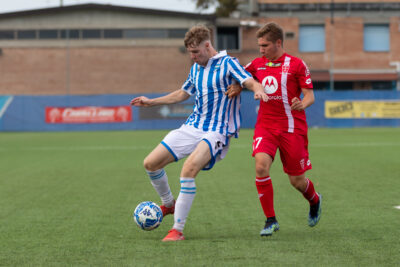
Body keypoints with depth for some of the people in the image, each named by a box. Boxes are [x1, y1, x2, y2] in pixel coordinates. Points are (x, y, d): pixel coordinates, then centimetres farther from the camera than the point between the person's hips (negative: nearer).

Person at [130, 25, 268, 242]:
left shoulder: (227, 64, -7)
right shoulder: (195, 69, 14)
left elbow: (250, 82, -22)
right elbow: (182, 94, 30)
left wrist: (259, 90, -45)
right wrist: (151, 102, 31)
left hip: (216, 132, -7)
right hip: (192, 127, 8)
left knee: (189, 168, -31)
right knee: (151, 163, 0)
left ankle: (178, 229, -24)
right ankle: (168, 204, 27)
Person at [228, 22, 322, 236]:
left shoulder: (296, 64, -5)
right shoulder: (257, 64, 7)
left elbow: (309, 95, -6)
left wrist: (302, 105, -28)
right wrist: (237, 87, 2)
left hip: (292, 128, -3)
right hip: (265, 126, 3)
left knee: (297, 181, 3)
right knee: (261, 166, -21)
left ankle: (314, 201, 40)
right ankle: (271, 220, -9)